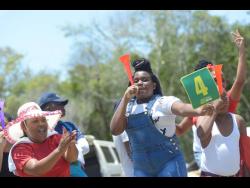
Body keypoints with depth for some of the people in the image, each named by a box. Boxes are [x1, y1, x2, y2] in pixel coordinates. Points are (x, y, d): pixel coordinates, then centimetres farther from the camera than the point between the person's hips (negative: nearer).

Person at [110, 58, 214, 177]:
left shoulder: (163, 102, -5)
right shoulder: (128, 107, 10)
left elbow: (182, 108, -26)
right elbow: (115, 130, -4)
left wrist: (198, 111, -49)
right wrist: (125, 99, -9)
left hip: (168, 164, -5)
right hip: (141, 169, 5)